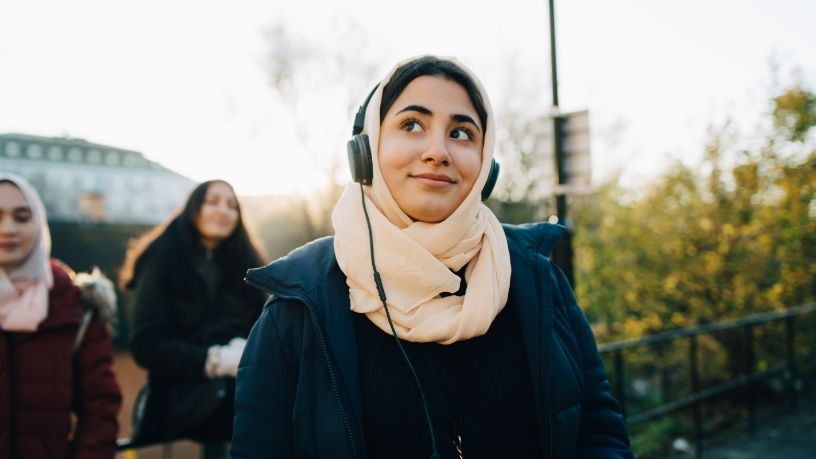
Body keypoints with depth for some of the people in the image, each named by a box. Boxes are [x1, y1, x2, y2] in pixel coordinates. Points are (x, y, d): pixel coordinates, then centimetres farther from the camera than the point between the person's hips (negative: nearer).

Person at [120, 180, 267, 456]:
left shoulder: (244, 263, 14)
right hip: (179, 392, -4)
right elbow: (145, 345, -6)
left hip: (237, 383, 4)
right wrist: (215, 360, -17)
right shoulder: (163, 262, 1)